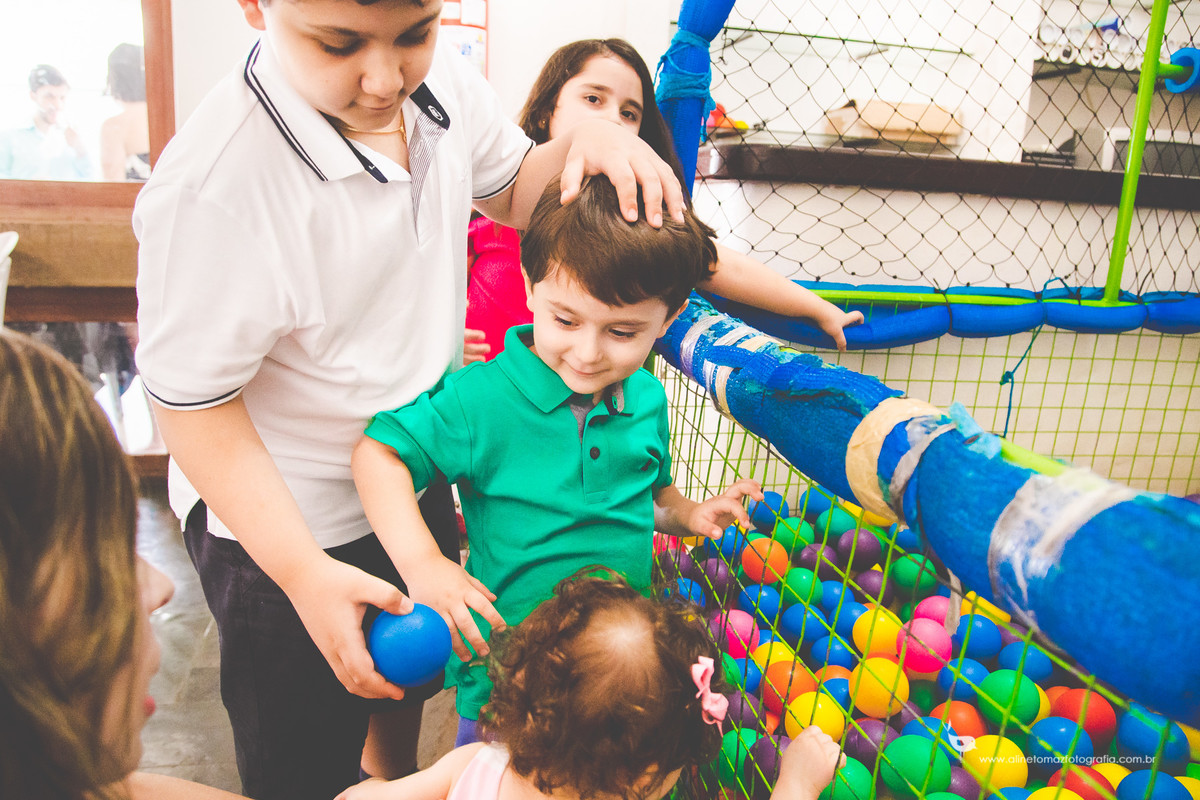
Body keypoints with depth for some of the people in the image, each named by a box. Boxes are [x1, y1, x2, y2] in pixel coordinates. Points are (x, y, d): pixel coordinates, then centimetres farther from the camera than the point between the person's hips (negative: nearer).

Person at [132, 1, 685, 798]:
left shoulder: (440, 79, -14)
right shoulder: (212, 187, -34)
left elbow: (510, 193, 5)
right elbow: (194, 406, -24)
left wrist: (586, 141, -16)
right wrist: (305, 575, -26)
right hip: (283, 523, -7)